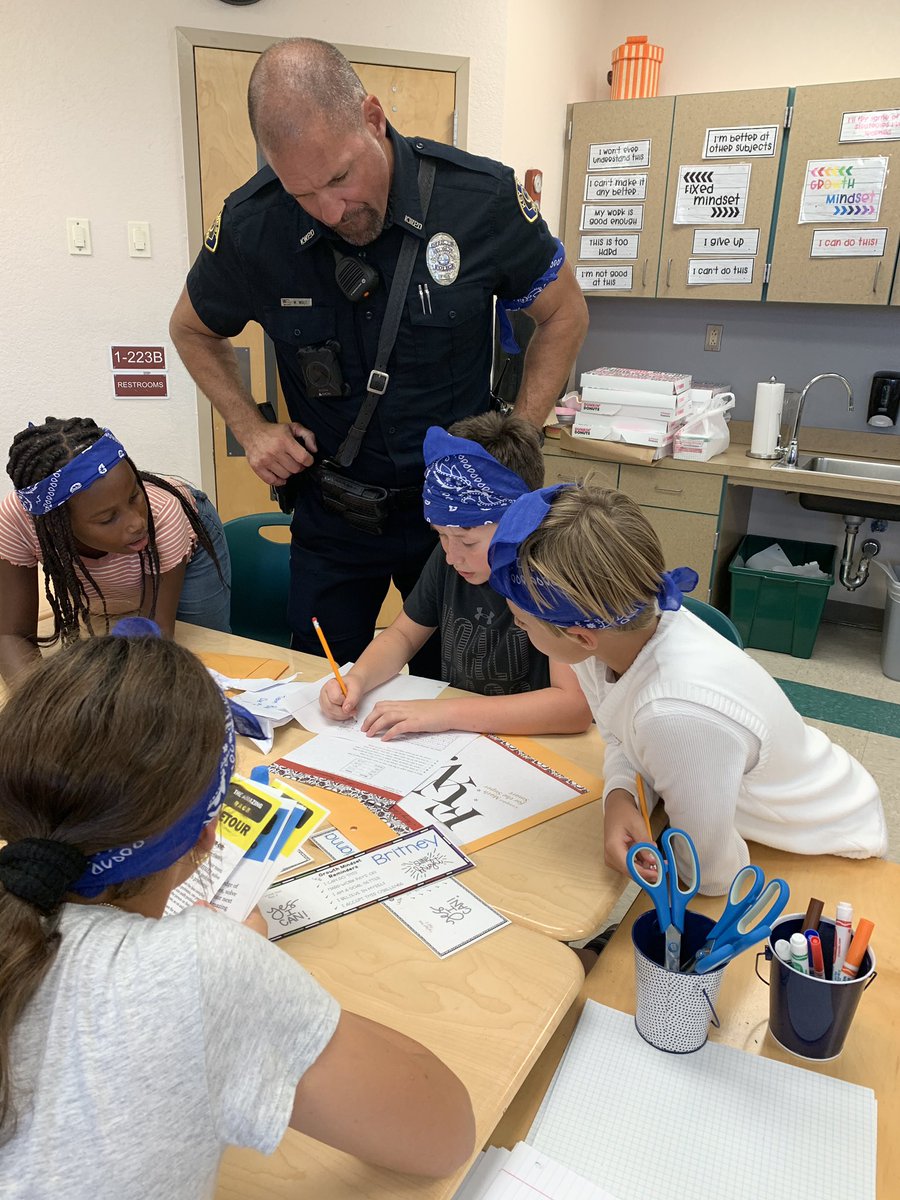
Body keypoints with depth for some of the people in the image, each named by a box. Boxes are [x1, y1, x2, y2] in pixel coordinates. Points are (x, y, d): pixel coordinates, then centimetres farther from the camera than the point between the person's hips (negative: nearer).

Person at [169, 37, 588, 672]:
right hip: (332, 509, 2)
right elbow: (193, 330, 9)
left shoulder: (482, 196, -15)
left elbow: (564, 313, 0)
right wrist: (251, 429, -4)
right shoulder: (251, 224, -12)